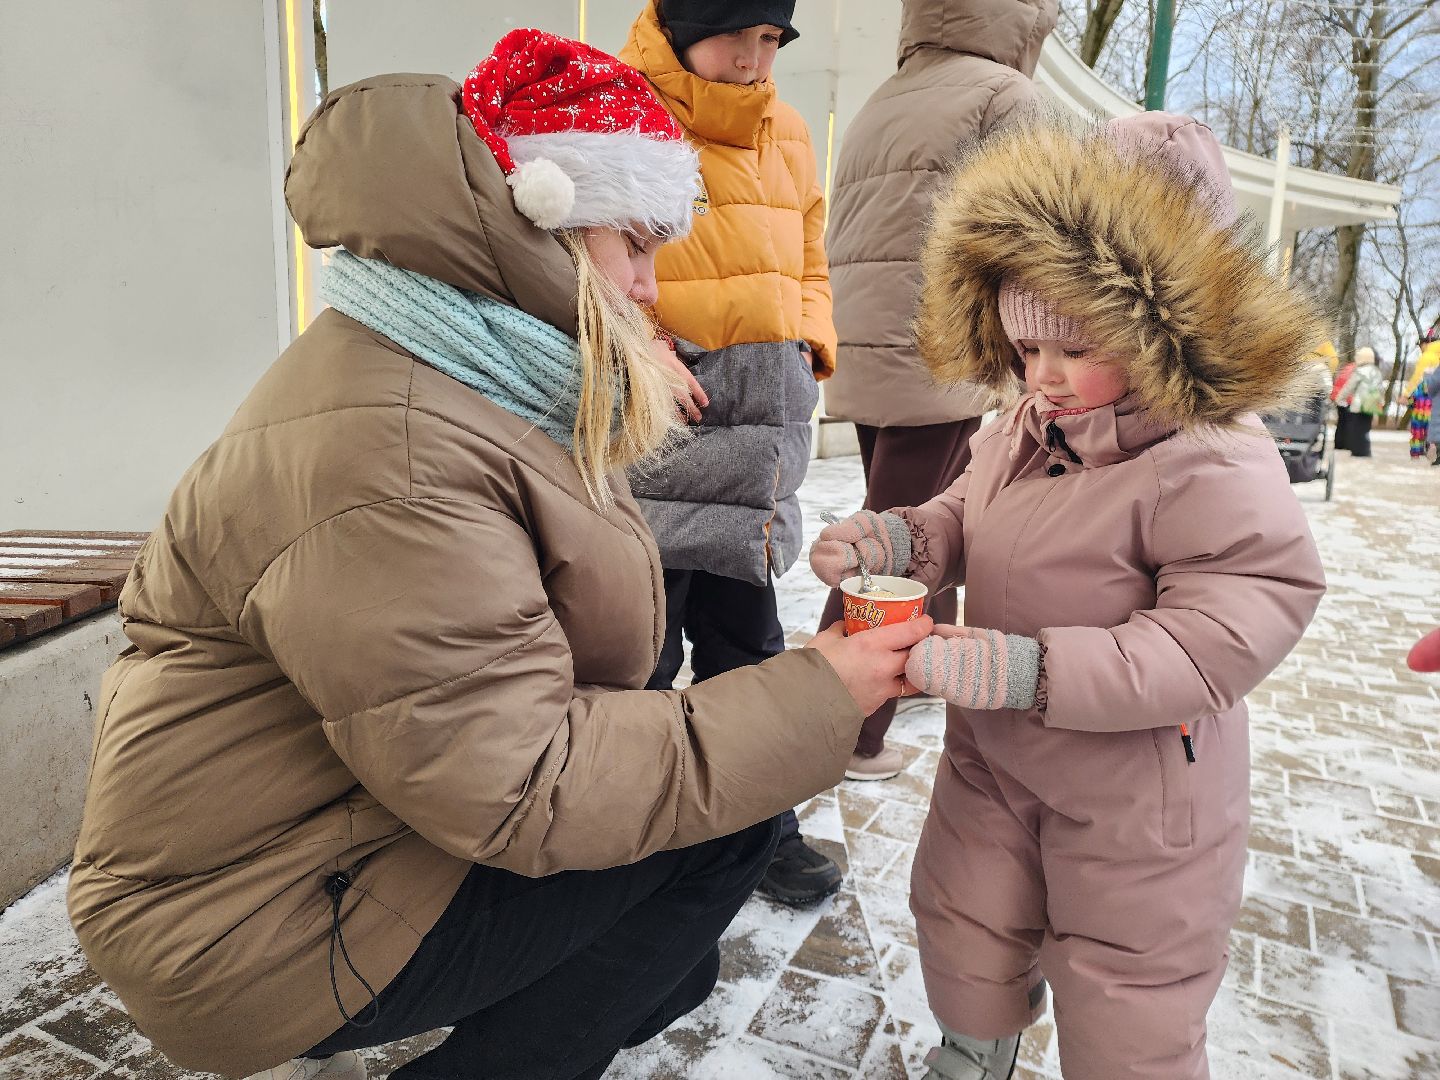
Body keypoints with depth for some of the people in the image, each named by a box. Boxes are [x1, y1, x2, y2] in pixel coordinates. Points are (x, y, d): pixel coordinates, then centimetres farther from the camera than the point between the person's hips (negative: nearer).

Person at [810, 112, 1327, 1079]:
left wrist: (1033, 670, -37)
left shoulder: (1215, 468, -24)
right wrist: (891, 539, -12)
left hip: (1140, 794, -6)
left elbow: (1222, 638, -29)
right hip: (993, 756, 7)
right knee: (963, 928, 24)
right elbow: (963, 522, 11)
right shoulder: (1022, 430, -2)